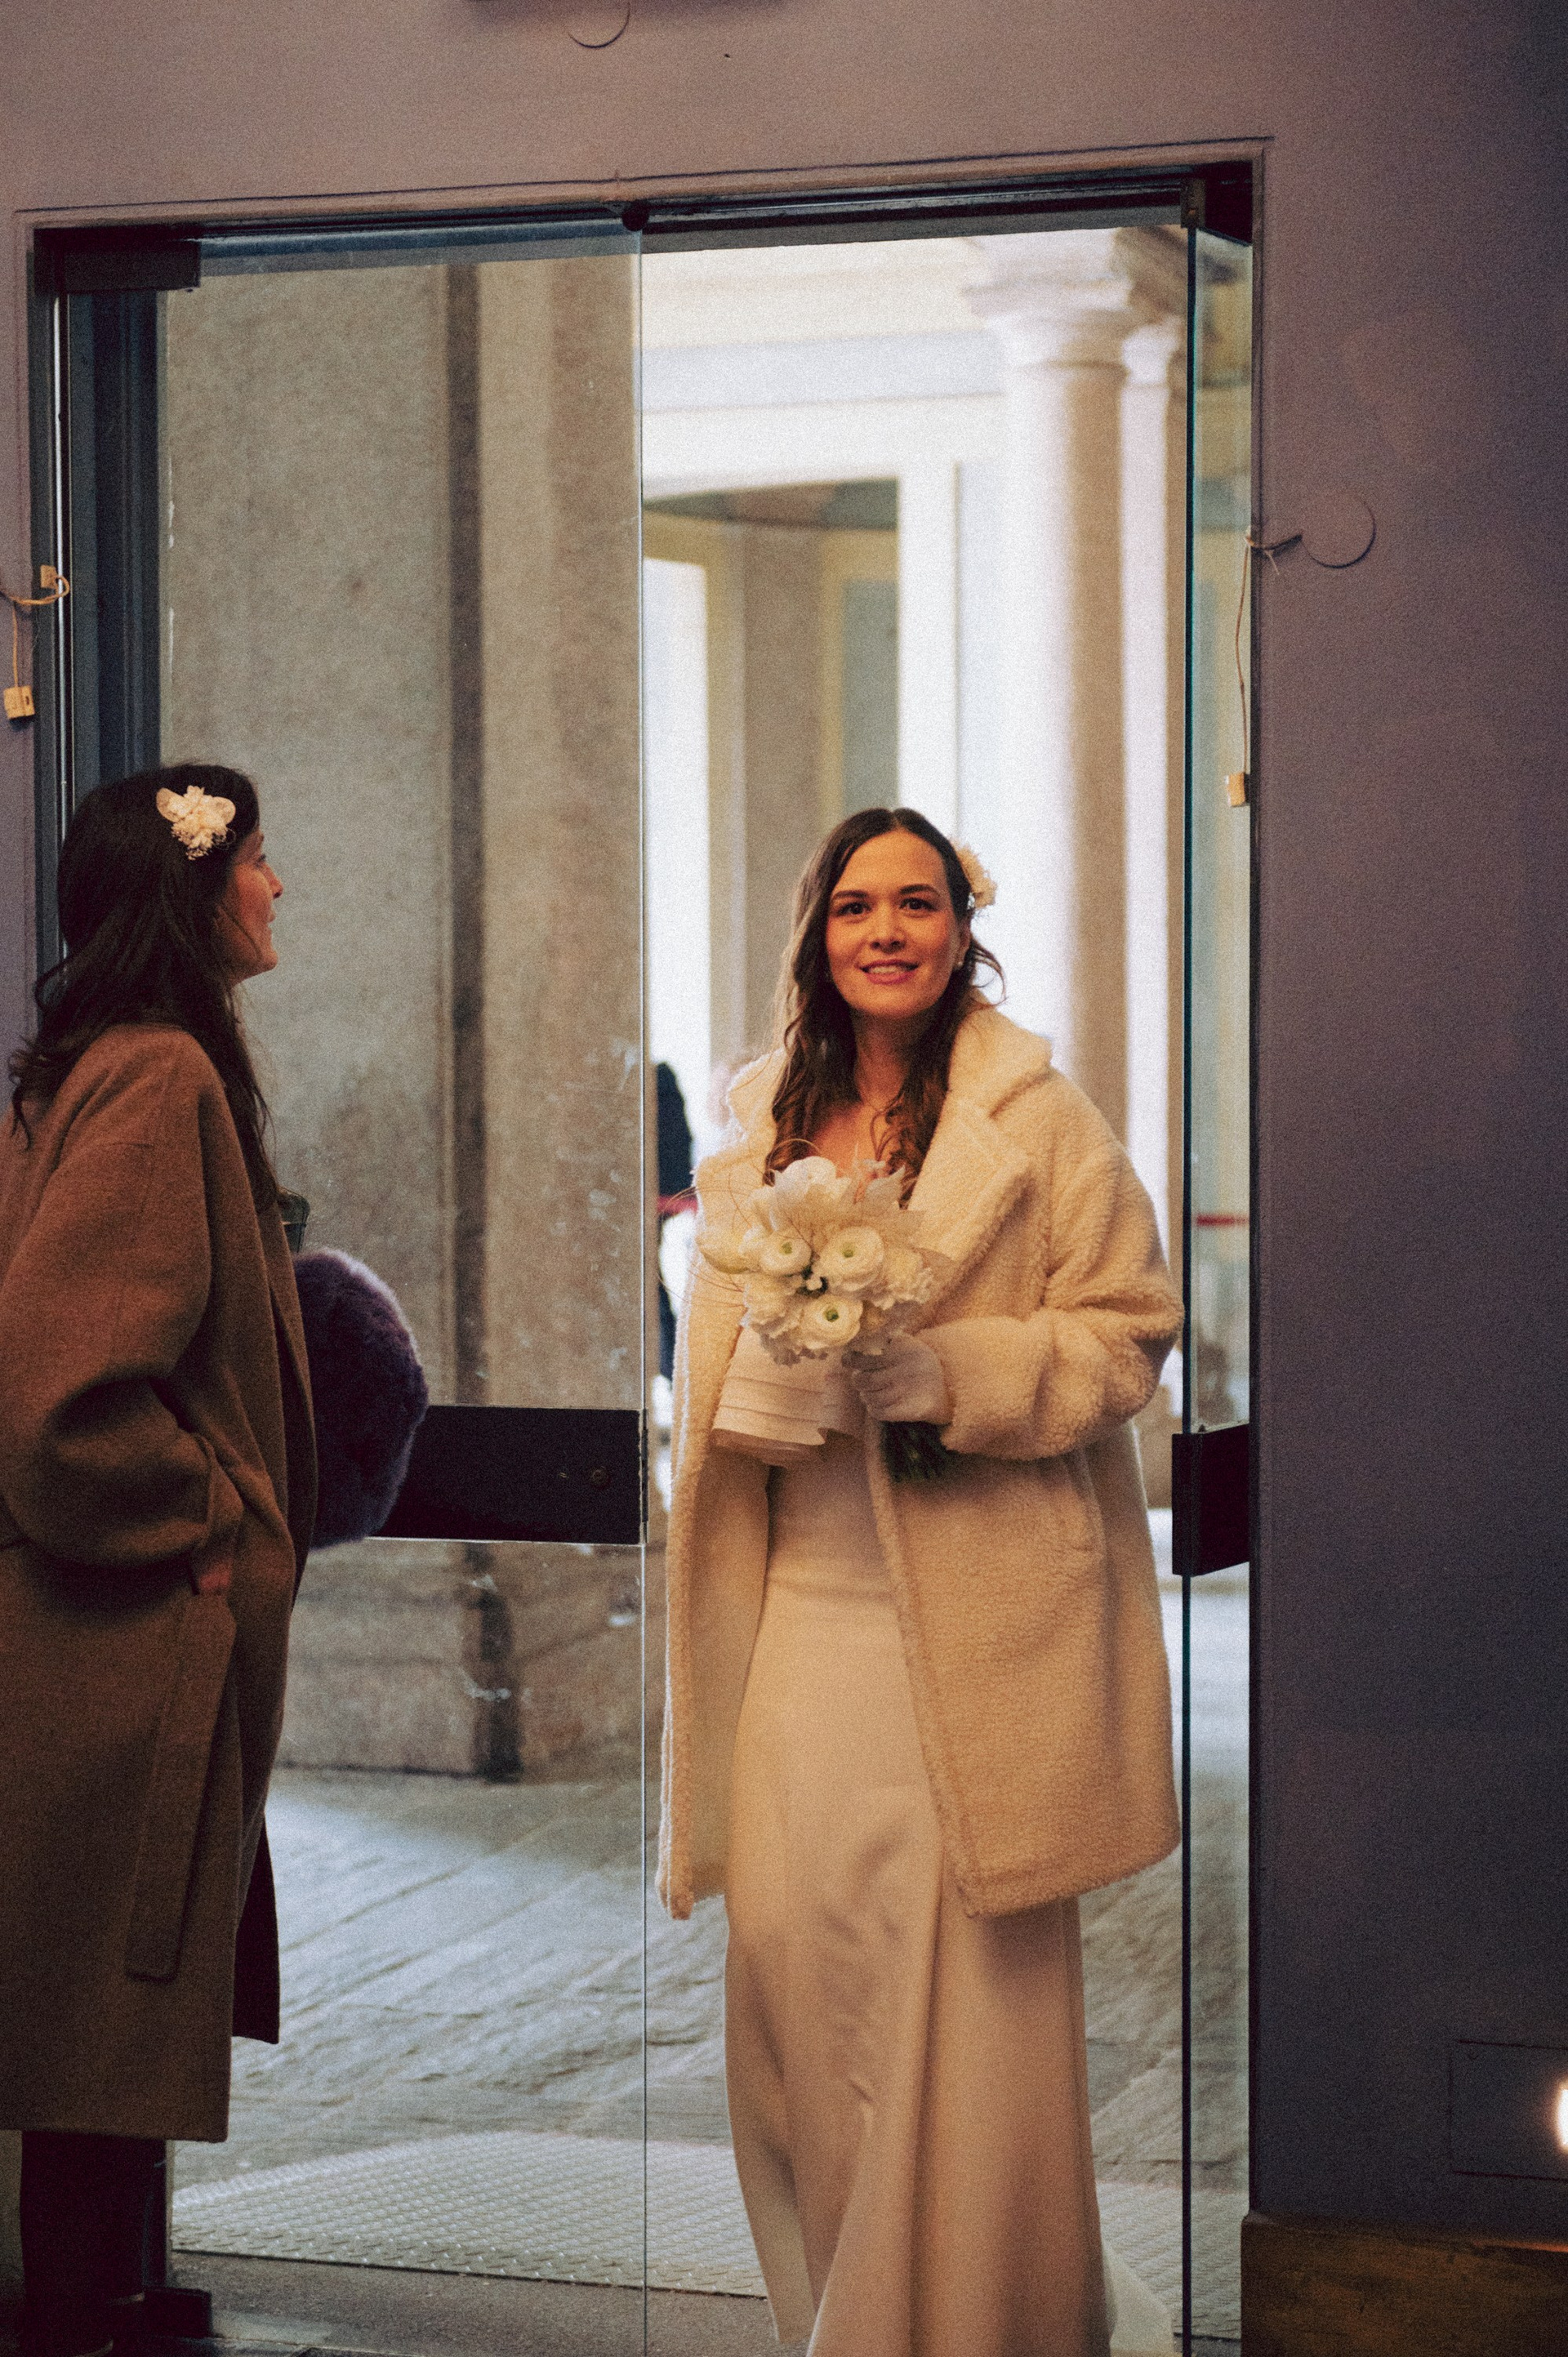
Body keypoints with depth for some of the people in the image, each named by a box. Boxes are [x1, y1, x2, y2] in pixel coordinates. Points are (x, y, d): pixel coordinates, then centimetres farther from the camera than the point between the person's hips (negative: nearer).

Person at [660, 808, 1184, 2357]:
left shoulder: (1039, 1119, -2)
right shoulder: (761, 1126, 14)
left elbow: (1127, 1329, -5)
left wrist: (953, 1375, -17)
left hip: (975, 1612, -4)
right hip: (805, 1604, 5)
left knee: (960, 1973, -4)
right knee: (788, 1938, 1)